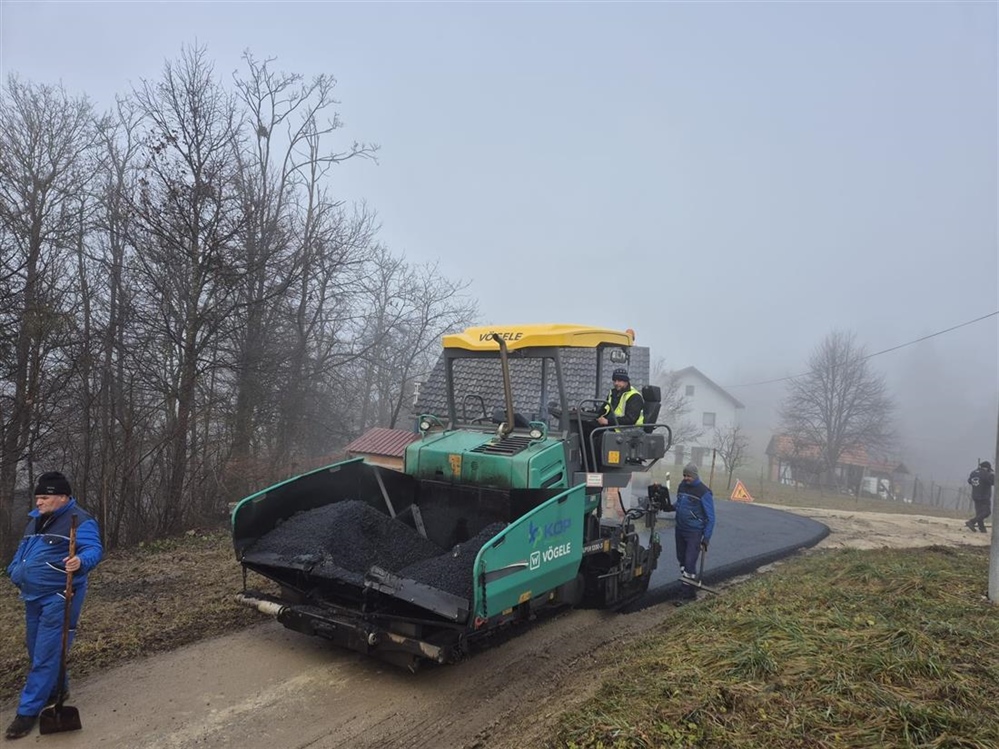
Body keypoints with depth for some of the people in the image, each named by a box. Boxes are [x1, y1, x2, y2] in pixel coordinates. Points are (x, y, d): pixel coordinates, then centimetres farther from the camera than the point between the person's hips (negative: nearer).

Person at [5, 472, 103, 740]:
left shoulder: (80, 520, -15)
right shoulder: (36, 520, 11)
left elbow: (94, 549, -26)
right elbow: (23, 548, 25)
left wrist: (81, 561, -47)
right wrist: (15, 571, 10)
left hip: (58, 597, -9)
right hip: (33, 596, 9)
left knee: (45, 654, -6)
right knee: (36, 650, 20)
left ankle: (28, 711, 3)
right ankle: (55, 689, 39)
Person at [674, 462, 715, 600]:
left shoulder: (704, 492, -15)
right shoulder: (682, 485, 3)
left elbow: (710, 518, -12)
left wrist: (706, 539, -14)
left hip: (694, 532, -6)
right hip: (680, 530, 6)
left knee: (690, 562, -7)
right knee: (681, 559, 15)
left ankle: (689, 591, 4)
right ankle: (684, 585, 30)